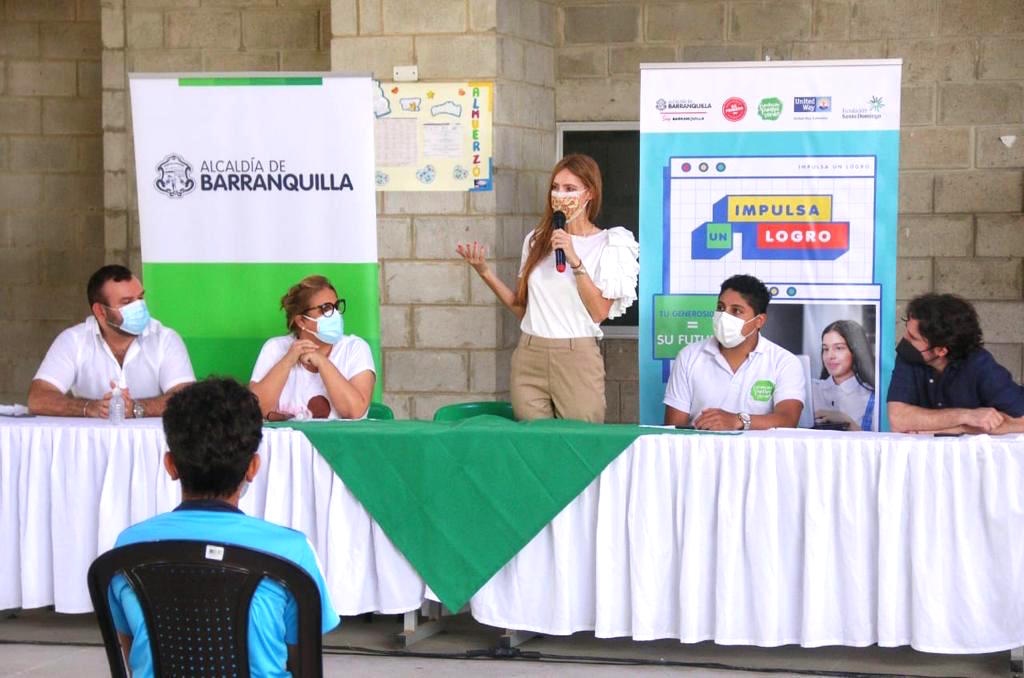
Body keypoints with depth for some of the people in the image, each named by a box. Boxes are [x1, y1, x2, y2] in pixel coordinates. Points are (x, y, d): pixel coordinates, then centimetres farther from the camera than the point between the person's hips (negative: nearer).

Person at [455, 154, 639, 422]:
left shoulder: (609, 244, 1)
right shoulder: (537, 240, 12)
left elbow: (600, 312, -9)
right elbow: (521, 307, 13)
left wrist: (575, 261, -15)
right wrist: (485, 272, 3)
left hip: (576, 359, -3)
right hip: (529, 357, 3)